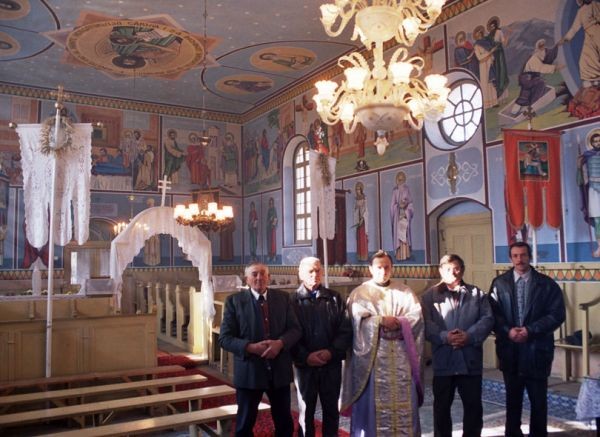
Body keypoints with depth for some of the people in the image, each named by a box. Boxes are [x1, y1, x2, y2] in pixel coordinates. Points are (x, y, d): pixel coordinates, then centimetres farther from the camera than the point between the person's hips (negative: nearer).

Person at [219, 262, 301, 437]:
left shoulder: (283, 298, 4)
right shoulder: (234, 301, -4)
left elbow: (295, 329, 1)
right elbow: (225, 338, -8)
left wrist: (280, 342, -20)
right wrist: (250, 347, -23)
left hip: (279, 370, 2)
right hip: (249, 371, -2)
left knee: (285, 423, 16)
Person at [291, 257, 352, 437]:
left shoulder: (335, 298, 4)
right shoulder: (292, 300, -3)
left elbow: (346, 330, 0)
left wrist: (331, 352, -13)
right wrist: (305, 356, -16)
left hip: (331, 364, 2)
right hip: (304, 365, -2)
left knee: (331, 410, 14)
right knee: (306, 411, 11)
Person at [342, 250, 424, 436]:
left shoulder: (404, 291, 13)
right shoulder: (360, 293, 6)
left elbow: (416, 315, 1)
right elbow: (359, 320, -8)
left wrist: (398, 323, -15)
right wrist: (382, 320, -16)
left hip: (401, 354, 2)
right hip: (372, 354, -2)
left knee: (404, 402, 3)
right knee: (374, 401, -1)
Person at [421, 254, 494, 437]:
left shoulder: (477, 294, 9)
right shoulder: (430, 296, 4)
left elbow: (487, 319, 0)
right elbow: (426, 323, -5)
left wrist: (469, 336, -15)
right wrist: (445, 336, -21)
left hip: (471, 360, 1)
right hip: (443, 360, -1)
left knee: (473, 405, 10)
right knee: (442, 406, 9)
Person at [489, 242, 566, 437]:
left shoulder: (547, 284, -1)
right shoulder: (499, 283, 3)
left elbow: (557, 314, -7)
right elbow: (493, 313, -1)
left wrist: (531, 330, -16)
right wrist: (508, 331, -17)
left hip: (536, 350, -1)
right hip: (510, 350, 2)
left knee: (539, 400, 8)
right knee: (512, 399, 15)